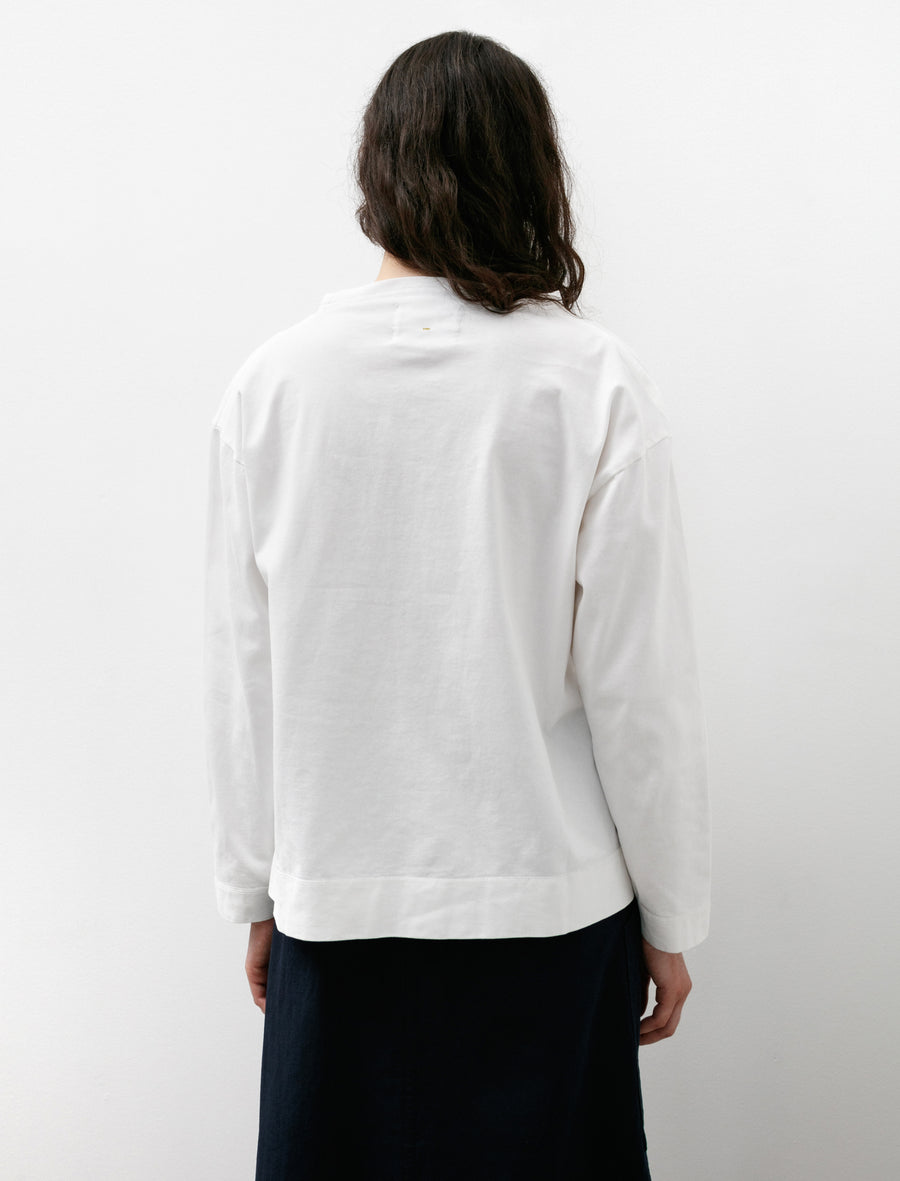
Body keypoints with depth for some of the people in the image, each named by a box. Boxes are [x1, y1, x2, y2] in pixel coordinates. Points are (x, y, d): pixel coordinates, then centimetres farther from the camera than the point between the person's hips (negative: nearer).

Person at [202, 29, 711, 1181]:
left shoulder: (271, 383, -5)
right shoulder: (593, 383, -10)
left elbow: (241, 676, -1)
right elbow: (640, 684, -9)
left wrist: (255, 891, 12)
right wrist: (669, 917, 4)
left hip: (338, 901, 2)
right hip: (547, 900, -1)